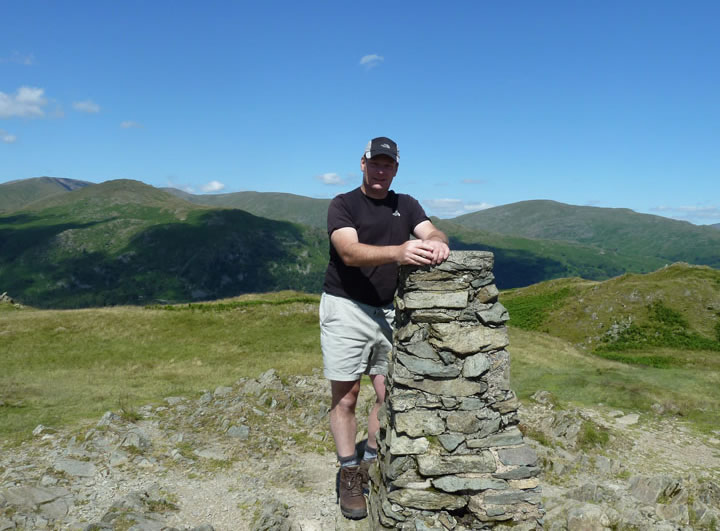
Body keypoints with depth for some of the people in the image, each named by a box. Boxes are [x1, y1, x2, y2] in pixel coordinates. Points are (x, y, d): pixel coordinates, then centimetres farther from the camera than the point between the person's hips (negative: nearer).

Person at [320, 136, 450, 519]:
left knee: (388, 394, 4)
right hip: (346, 308, -4)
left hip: (389, 311, 4)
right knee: (345, 396, 1)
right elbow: (350, 252, -21)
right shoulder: (343, 205, -4)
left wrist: (437, 243, -30)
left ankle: (372, 465, 23)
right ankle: (349, 477, 14)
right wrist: (398, 252, -38)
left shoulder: (406, 205, 12)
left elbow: (432, 232, -4)